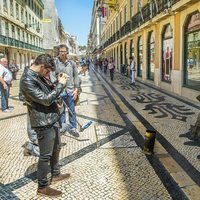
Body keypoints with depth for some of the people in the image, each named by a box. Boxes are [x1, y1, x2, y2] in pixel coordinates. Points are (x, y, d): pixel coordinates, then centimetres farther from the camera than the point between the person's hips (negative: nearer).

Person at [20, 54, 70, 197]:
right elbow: (45, 99, -24)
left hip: (52, 118, 10)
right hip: (43, 122, -10)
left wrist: (58, 82, 2)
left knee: (56, 148, 22)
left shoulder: (38, 76, 8)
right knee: (46, 155, 1)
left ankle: (55, 174, 41)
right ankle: (43, 186, 17)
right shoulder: (27, 80, -22)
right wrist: (60, 85, -16)